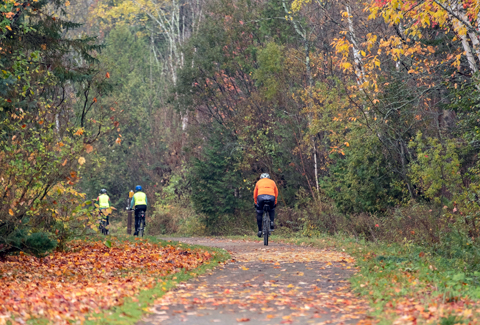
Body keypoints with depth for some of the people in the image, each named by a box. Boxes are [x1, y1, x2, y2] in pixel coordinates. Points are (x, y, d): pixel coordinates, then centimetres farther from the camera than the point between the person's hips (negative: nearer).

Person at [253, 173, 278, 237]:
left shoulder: (259, 182, 30)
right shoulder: (272, 182, 31)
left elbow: (255, 195, 31)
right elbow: (276, 194, 32)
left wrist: (256, 203, 42)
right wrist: (275, 203, 42)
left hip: (261, 196, -1)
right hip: (271, 197, 1)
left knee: (259, 213, 19)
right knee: (272, 210, 32)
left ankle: (260, 230, 14)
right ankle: (271, 223, 10)